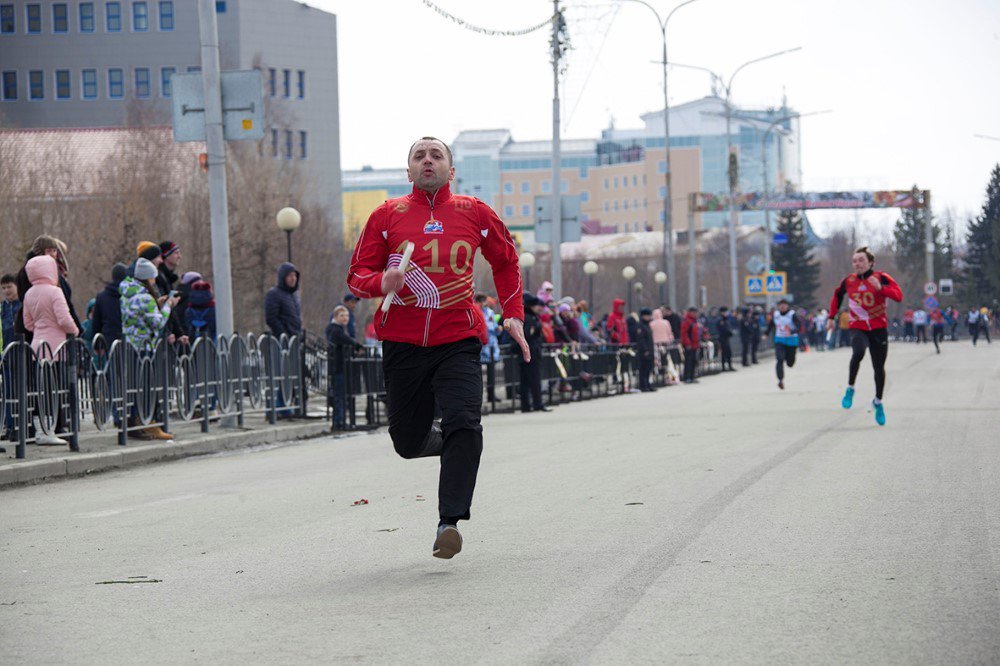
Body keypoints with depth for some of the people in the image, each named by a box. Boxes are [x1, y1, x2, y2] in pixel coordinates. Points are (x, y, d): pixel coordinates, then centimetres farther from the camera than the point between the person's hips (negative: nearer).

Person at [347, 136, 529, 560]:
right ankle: (445, 444, 42)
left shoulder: (475, 214, 7)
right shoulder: (387, 216, 5)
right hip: (402, 341, 1)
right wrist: (382, 283, -16)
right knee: (408, 442, 7)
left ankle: (450, 522, -18)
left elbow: (506, 262, 23)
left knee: (463, 425, -21)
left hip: (457, 339, -1)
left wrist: (513, 315, 15)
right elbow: (357, 276, 6)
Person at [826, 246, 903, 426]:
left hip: (878, 328, 0)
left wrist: (880, 288, -33)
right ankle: (850, 389, -16)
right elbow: (838, 295, 23)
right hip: (858, 328, 0)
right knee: (858, 352, -32)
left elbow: (899, 296, -19)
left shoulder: (881, 277, -7)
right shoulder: (848, 281, 2)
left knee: (879, 367, 6)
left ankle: (878, 402, 29)